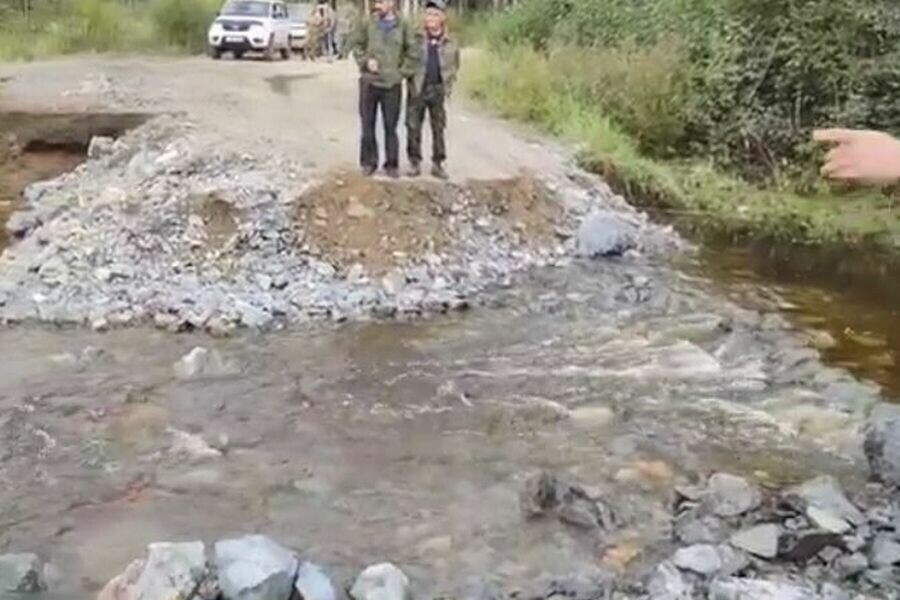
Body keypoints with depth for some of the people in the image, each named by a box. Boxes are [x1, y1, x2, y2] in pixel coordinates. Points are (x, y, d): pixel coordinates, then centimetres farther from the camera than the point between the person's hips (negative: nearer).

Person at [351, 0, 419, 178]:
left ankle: (392, 164, 13)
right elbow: (357, 45, 10)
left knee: (391, 126, 4)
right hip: (369, 81, 1)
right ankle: (369, 161, 17)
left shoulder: (402, 26, 0)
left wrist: (403, 72, 0)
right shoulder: (368, 24, 2)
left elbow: (412, 53, 6)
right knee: (368, 124, 5)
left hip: (392, 84, -1)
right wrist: (366, 61, -6)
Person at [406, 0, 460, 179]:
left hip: (438, 90, 1)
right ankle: (415, 161, 13)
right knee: (413, 126, 2)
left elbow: (454, 66, 13)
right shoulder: (416, 39, -2)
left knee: (439, 128, 6)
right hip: (417, 89, -1)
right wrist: (410, 81, -3)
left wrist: (448, 85, 6)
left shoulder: (450, 43, 2)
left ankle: (437, 163, 14)